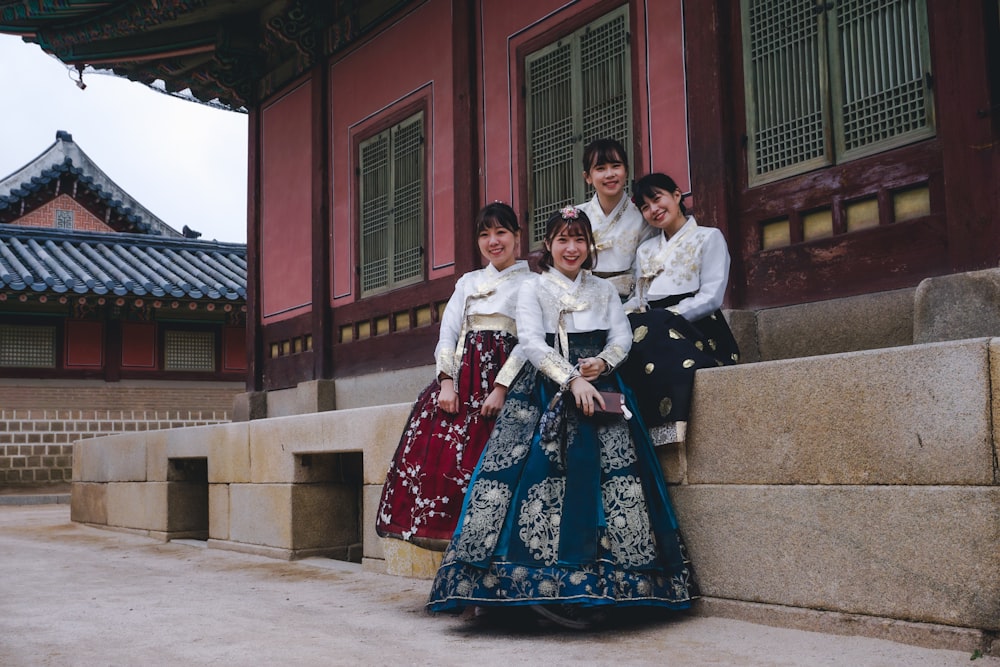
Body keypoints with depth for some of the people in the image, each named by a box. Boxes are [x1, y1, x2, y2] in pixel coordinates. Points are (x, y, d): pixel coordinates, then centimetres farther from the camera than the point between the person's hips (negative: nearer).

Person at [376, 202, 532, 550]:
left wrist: (501, 388, -14)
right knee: (432, 454, -9)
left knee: (481, 463, -15)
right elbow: (448, 332, 12)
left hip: (501, 377, -5)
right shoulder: (468, 282, 22)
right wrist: (447, 381, -4)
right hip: (460, 376, 5)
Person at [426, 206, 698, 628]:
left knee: (615, 471, -15)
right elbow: (532, 343, -4)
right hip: (545, 394, -2)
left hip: (598, 389, 3)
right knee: (542, 472, -19)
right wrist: (572, 379, -17)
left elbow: (622, 337, 12)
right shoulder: (533, 289, 10)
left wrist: (603, 362, -10)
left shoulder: (605, 291, 21)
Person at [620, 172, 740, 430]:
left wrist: (665, 316, -16)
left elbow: (711, 298, -4)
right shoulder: (645, 250, 27)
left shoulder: (708, 237, 8)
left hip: (695, 328, -5)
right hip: (654, 327, 5)